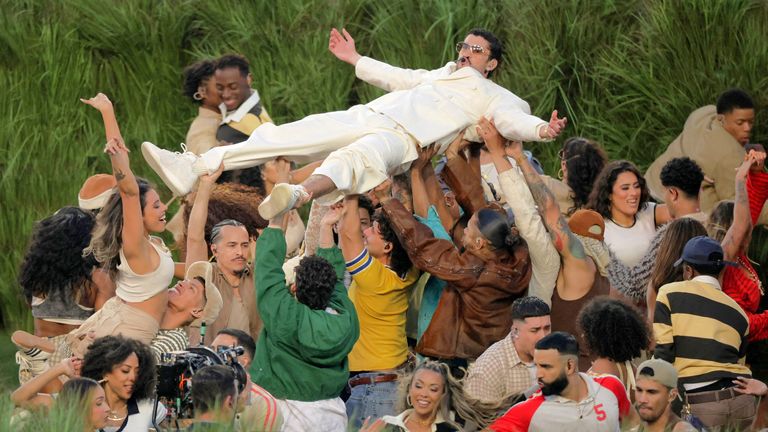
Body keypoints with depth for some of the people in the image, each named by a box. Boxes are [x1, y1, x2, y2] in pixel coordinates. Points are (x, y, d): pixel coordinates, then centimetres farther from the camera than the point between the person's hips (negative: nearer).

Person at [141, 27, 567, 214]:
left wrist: (541, 130, -26)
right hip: (368, 116, 7)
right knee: (292, 134, -10)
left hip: (403, 138, -7)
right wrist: (357, 61, 56)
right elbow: (399, 77, 47)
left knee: (354, 158, -41)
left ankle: (297, 195, -71)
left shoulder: (495, 97, 15)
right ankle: (194, 168, -17)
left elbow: (512, 121, -4)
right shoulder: (443, 74, 36)